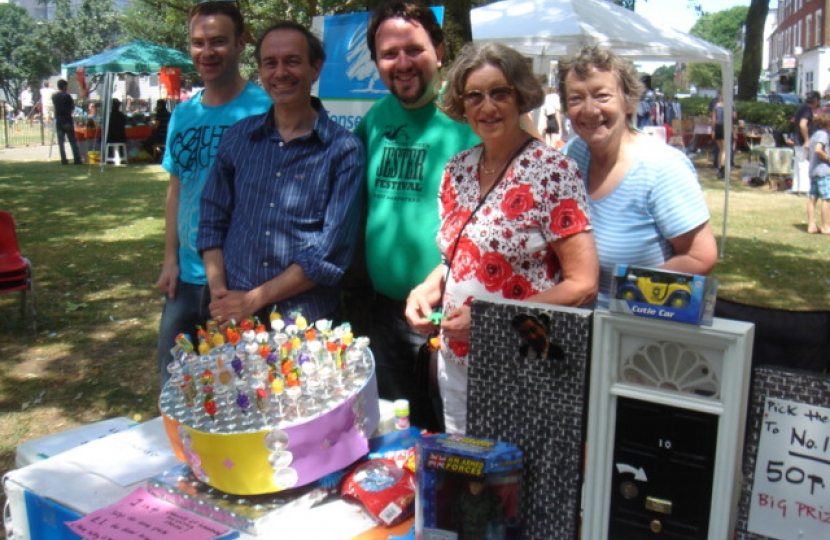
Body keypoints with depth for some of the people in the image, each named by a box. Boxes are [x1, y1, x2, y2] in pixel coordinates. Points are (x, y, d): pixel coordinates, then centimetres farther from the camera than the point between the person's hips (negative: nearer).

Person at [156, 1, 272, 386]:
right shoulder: (183, 114, 8)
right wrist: (170, 259, 6)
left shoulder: (263, 110, -10)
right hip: (187, 275, 6)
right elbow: (176, 190, 15)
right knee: (173, 382, 16)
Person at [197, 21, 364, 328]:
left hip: (307, 325, -3)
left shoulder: (343, 150, -8)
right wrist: (219, 292, -6)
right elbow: (213, 221, 9)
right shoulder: (237, 138, 5)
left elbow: (331, 253, -12)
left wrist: (254, 299, -14)